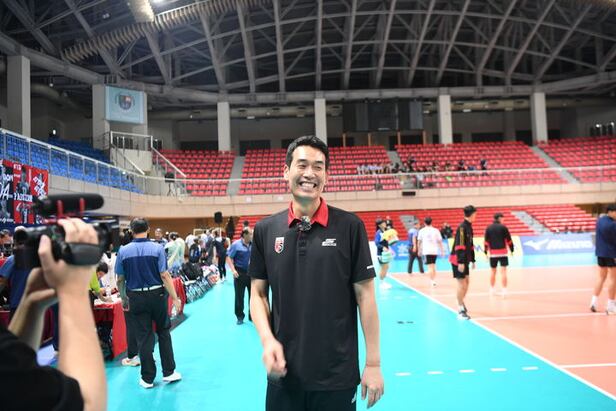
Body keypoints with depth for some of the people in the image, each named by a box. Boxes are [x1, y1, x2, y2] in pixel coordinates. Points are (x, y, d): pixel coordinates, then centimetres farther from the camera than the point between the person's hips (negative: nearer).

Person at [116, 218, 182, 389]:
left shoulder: (123, 251, -4)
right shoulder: (157, 248, -9)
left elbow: (120, 279, 0)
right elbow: (165, 275, -13)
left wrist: (123, 298, 16)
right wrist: (175, 298, -8)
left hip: (136, 298, 1)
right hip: (156, 295, -1)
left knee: (143, 337, 8)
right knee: (163, 333, 14)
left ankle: (147, 378, 15)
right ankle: (169, 372, 18)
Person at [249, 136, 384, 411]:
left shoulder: (349, 226, -6)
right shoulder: (265, 229, 1)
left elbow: (364, 295, -5)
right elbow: (258, 294, 6)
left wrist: (373, 363, -6)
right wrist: (267, 339, -10)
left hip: (338, 375, -2)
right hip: (284, 373, 2)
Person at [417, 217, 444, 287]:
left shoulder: (422, 231, 4)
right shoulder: (435, 230, 5)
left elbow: (419, 242, 7)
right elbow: (440, 241, 5)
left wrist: (419, 251, 17)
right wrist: (442, 251, 11)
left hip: (427, 251, -2)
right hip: (435, 251, 2)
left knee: (430, 266, -5)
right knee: (433, 266, 18)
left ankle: (432, 280, -17)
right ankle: (434, 280, 23)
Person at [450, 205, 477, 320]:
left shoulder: (469, 226, 11)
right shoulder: (462, 227, -17)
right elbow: (459, 246, -23)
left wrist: (472, 260, 18)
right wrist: (460, 262, -26)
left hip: (465, 260, 9)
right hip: (458, 260, -9)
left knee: (466, 282, 19)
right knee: (462, 284, -7)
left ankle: (461, 303, 37)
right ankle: (460, 310, 0)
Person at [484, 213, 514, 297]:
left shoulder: (488, 228, 5)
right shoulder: (503, 227, -4)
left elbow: (486, 240, 3)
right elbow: (508, 240, -3)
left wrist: (486, 252, 7)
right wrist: (512, 250, 8)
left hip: (493, 253, 3)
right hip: (503, 252, -3)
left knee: (493, 271, 14)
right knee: (503, 271, -2)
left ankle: (492, 289, 23)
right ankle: (504, 290, -6)